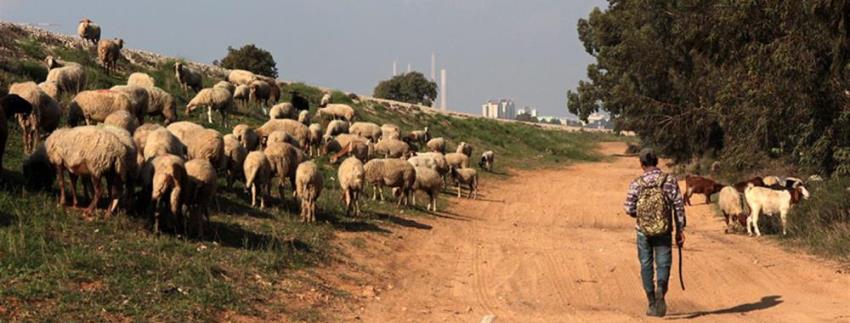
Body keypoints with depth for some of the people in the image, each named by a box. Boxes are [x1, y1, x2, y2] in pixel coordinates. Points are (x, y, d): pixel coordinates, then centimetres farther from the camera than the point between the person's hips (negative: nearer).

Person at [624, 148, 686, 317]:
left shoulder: (636, 183, -3)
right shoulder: (669, 180, -4)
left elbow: (629, 209, -4)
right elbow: (678, 206, -6)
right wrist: (680, 229, 0)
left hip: (643, 231, 1)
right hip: (663, 231, -1)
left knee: (646, 266, 11)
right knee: (663, 264, 4)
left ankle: (652, 305, 12)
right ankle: (660, 290, -25)